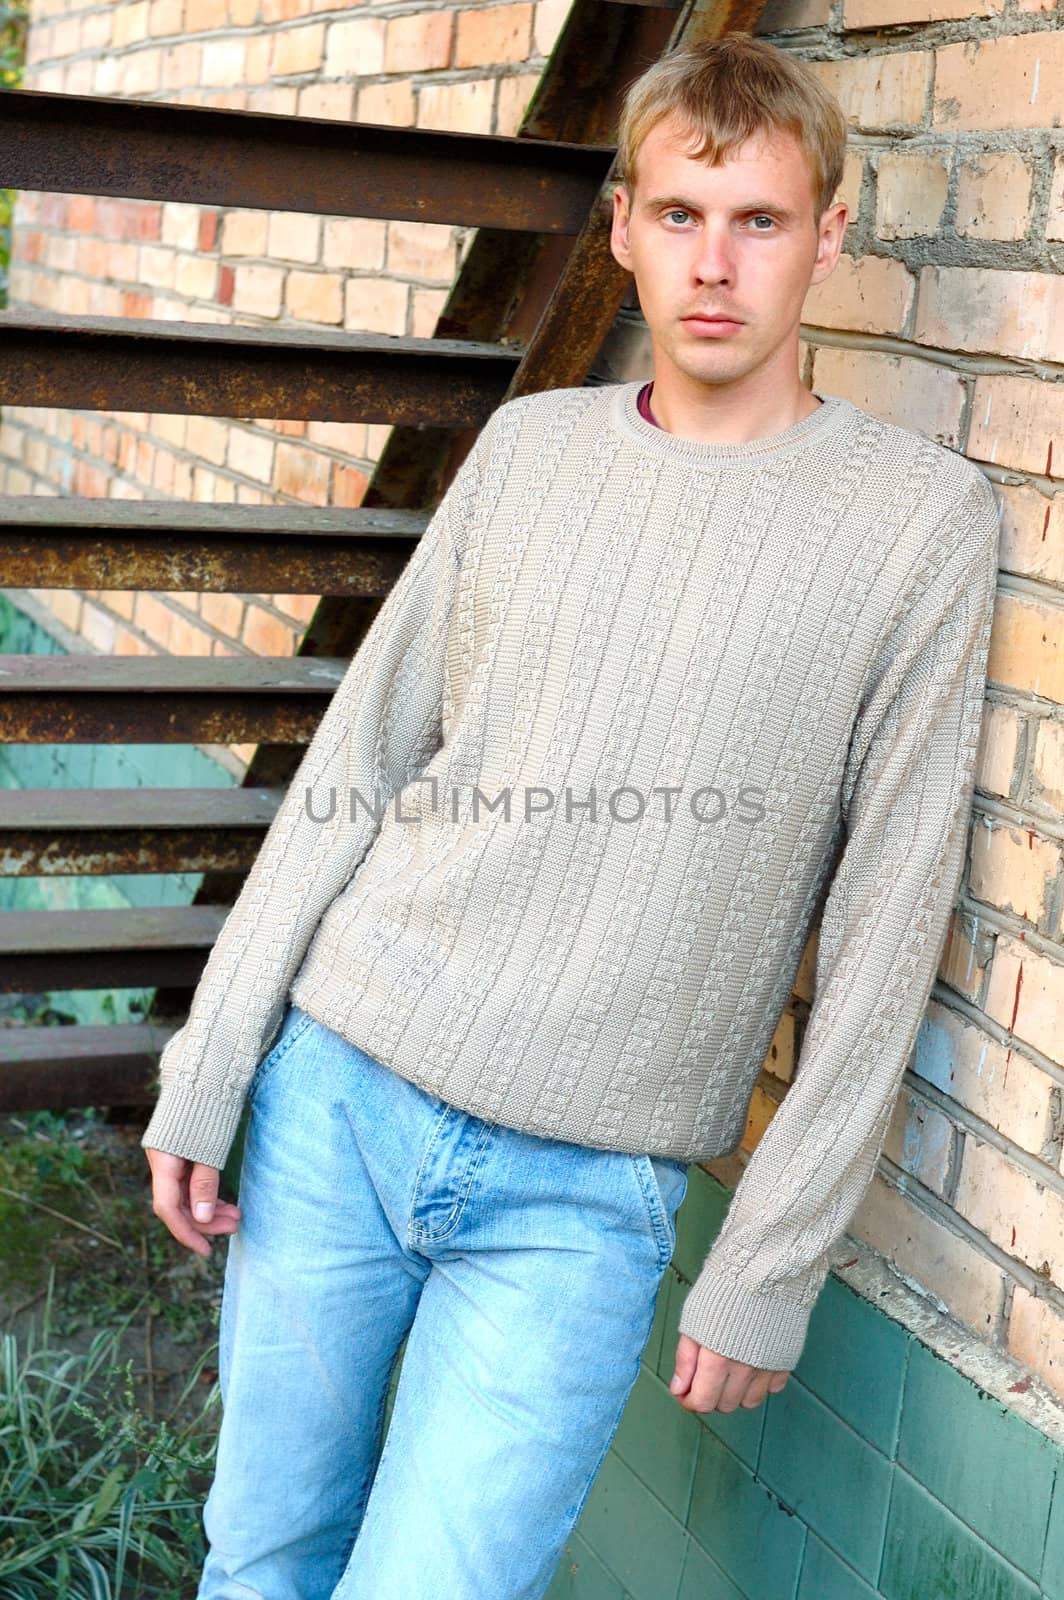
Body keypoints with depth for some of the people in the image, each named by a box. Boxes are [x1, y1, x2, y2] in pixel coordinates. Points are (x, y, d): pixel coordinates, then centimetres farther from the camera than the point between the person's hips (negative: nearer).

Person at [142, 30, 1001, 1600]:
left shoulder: (922, 520, -5)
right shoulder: (530, 446, 5)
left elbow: (882, 935, -4)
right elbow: (353, 768, 8)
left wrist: (772, 1266, -4)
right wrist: (208, 1067, 5)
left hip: (581, 1195, -3)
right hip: (336, 1087, 3)